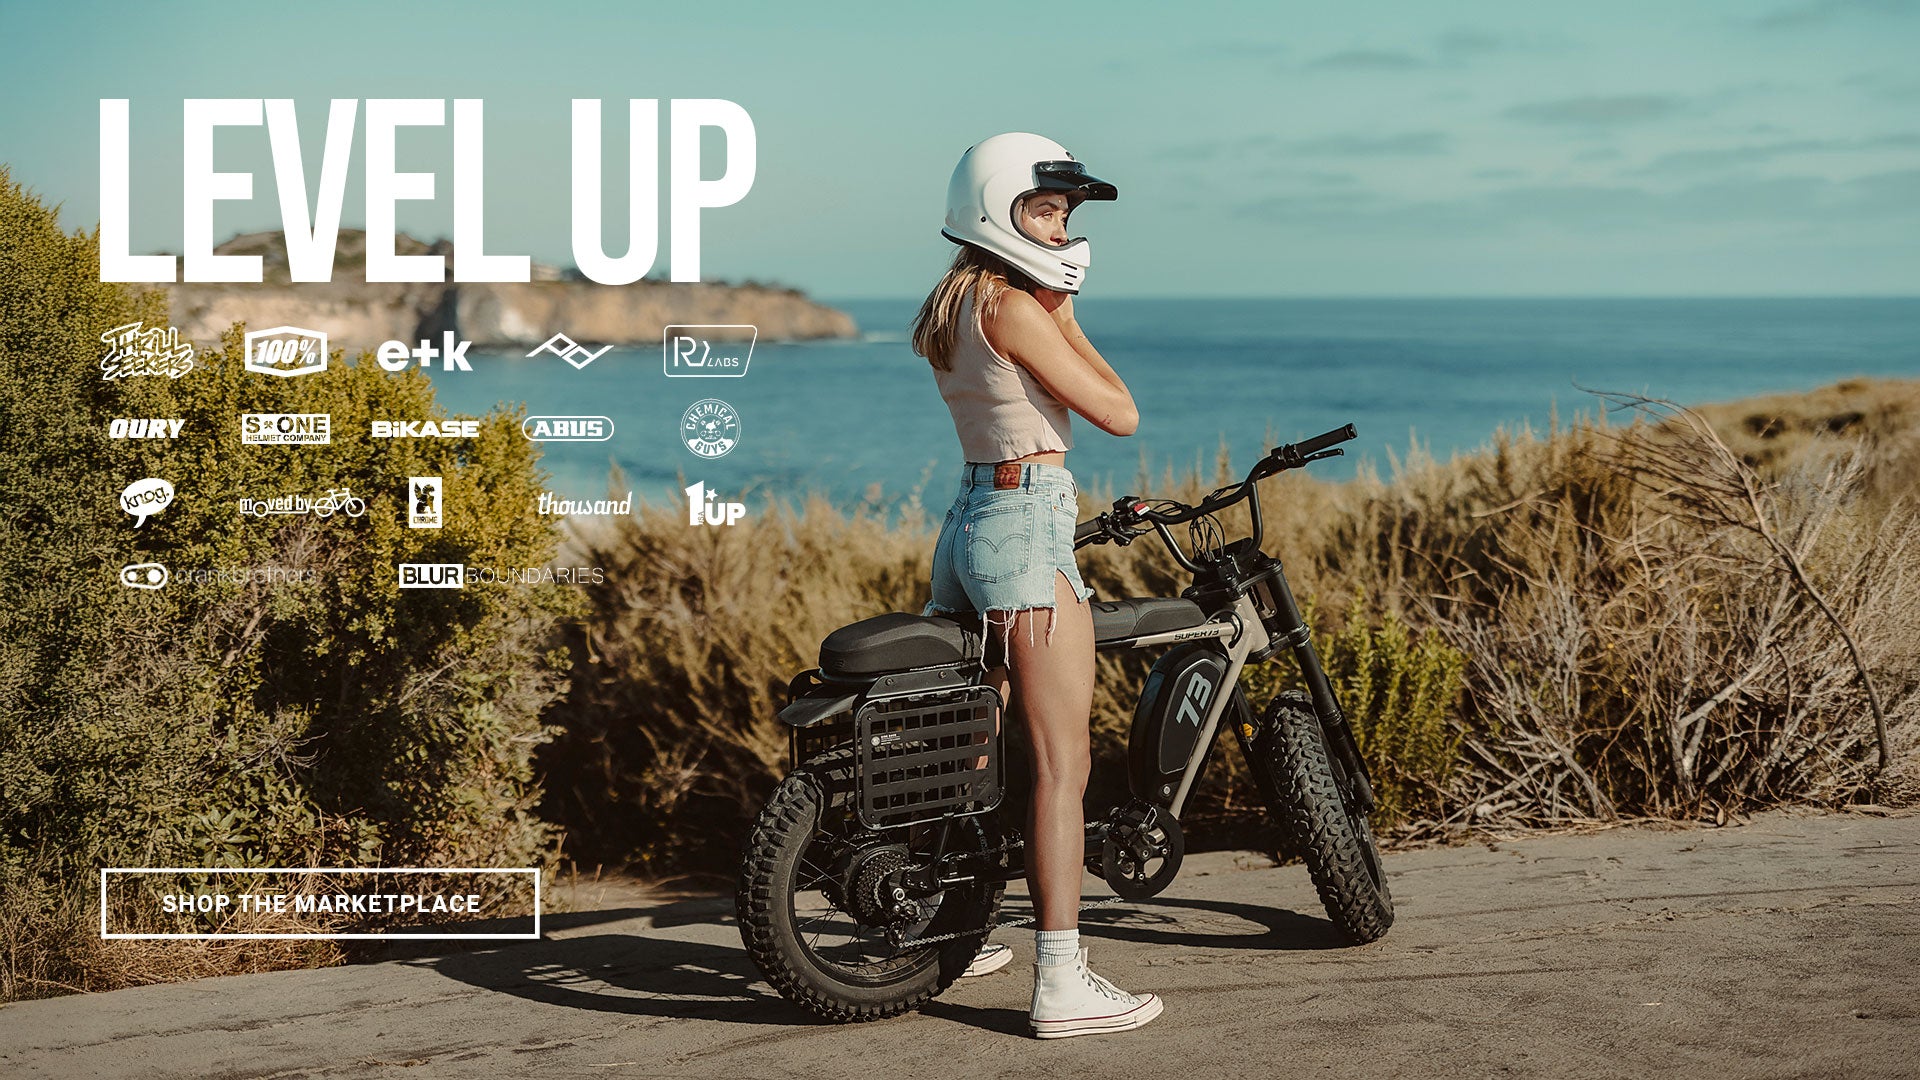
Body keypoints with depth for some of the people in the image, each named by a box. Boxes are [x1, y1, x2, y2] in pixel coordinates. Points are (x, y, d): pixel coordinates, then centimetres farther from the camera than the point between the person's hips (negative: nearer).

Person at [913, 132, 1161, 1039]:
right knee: (1063, 762, -9)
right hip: (1028, 529, -10)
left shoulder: (950, 308, 14)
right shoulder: (1013, 306, -14)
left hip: (969, 520, 10)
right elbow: (1118, 412, -12)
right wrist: (1068, 319, -4)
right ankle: (1061, 981, -11)